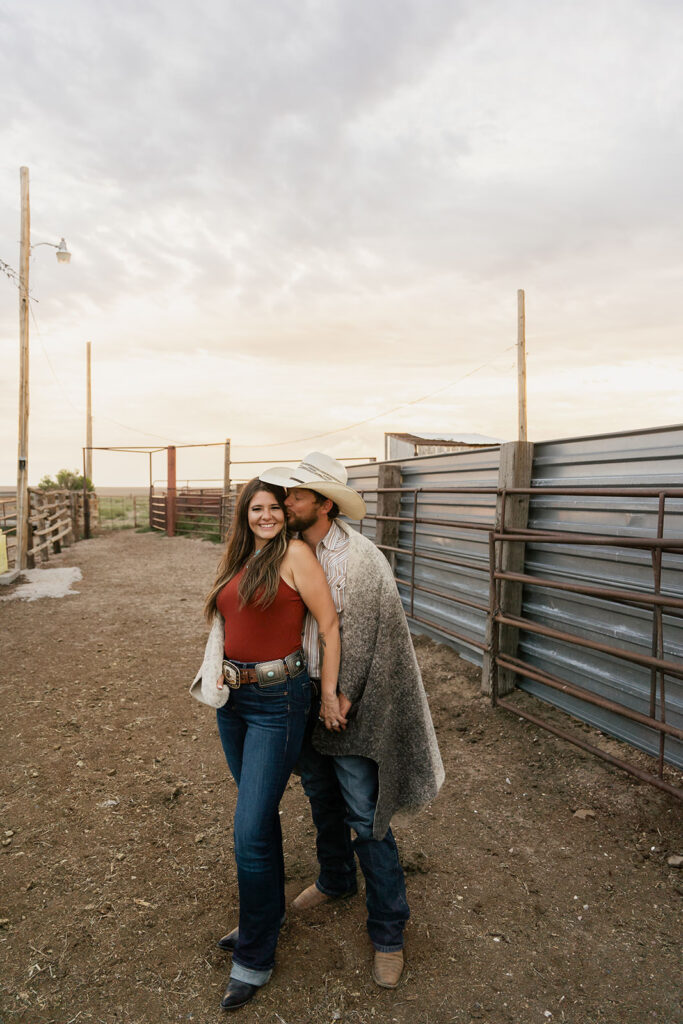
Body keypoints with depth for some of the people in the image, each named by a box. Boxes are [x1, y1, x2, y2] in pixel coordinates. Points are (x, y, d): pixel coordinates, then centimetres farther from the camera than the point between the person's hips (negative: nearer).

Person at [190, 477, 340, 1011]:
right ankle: (269, 913, 45)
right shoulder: (239, 560, 8)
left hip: (277, 701, -7)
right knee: (260, 813, 23)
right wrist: (218, 672, 6)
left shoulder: (295, 553, -13)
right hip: (233, 698, 7)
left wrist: (329, 694, -10)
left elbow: (330, 623, -13)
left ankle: (254, 957, 22)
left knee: (251, 832, -2)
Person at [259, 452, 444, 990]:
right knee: (322, 799, 25)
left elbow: (364, 640, -16)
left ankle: (388, 931, 27)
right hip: (305, 697, 6)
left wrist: (338, 698, -11)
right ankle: (336, 879, 51)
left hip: (349, 703, -6)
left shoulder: (361, 558, -20)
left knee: (366, 818, 4)